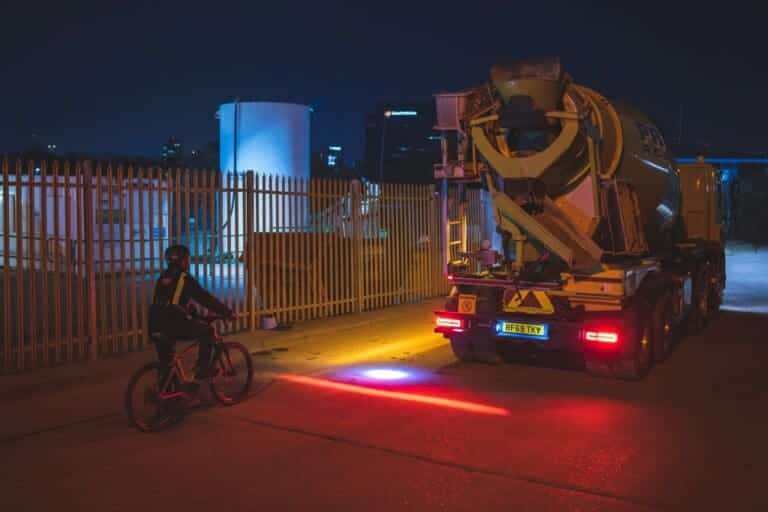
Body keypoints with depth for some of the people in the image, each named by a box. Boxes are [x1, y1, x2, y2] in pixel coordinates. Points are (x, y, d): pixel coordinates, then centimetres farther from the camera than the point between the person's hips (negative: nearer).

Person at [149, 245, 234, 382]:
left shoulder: (164, 278, 20)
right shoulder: (184, 278, -3)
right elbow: (205, 298, -4)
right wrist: (227, 312, 2)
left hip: (157, 326, 8)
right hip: (174, 324, -8)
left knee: (166, 364, 23)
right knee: (207, 331, 10)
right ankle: (203, 370, 10)